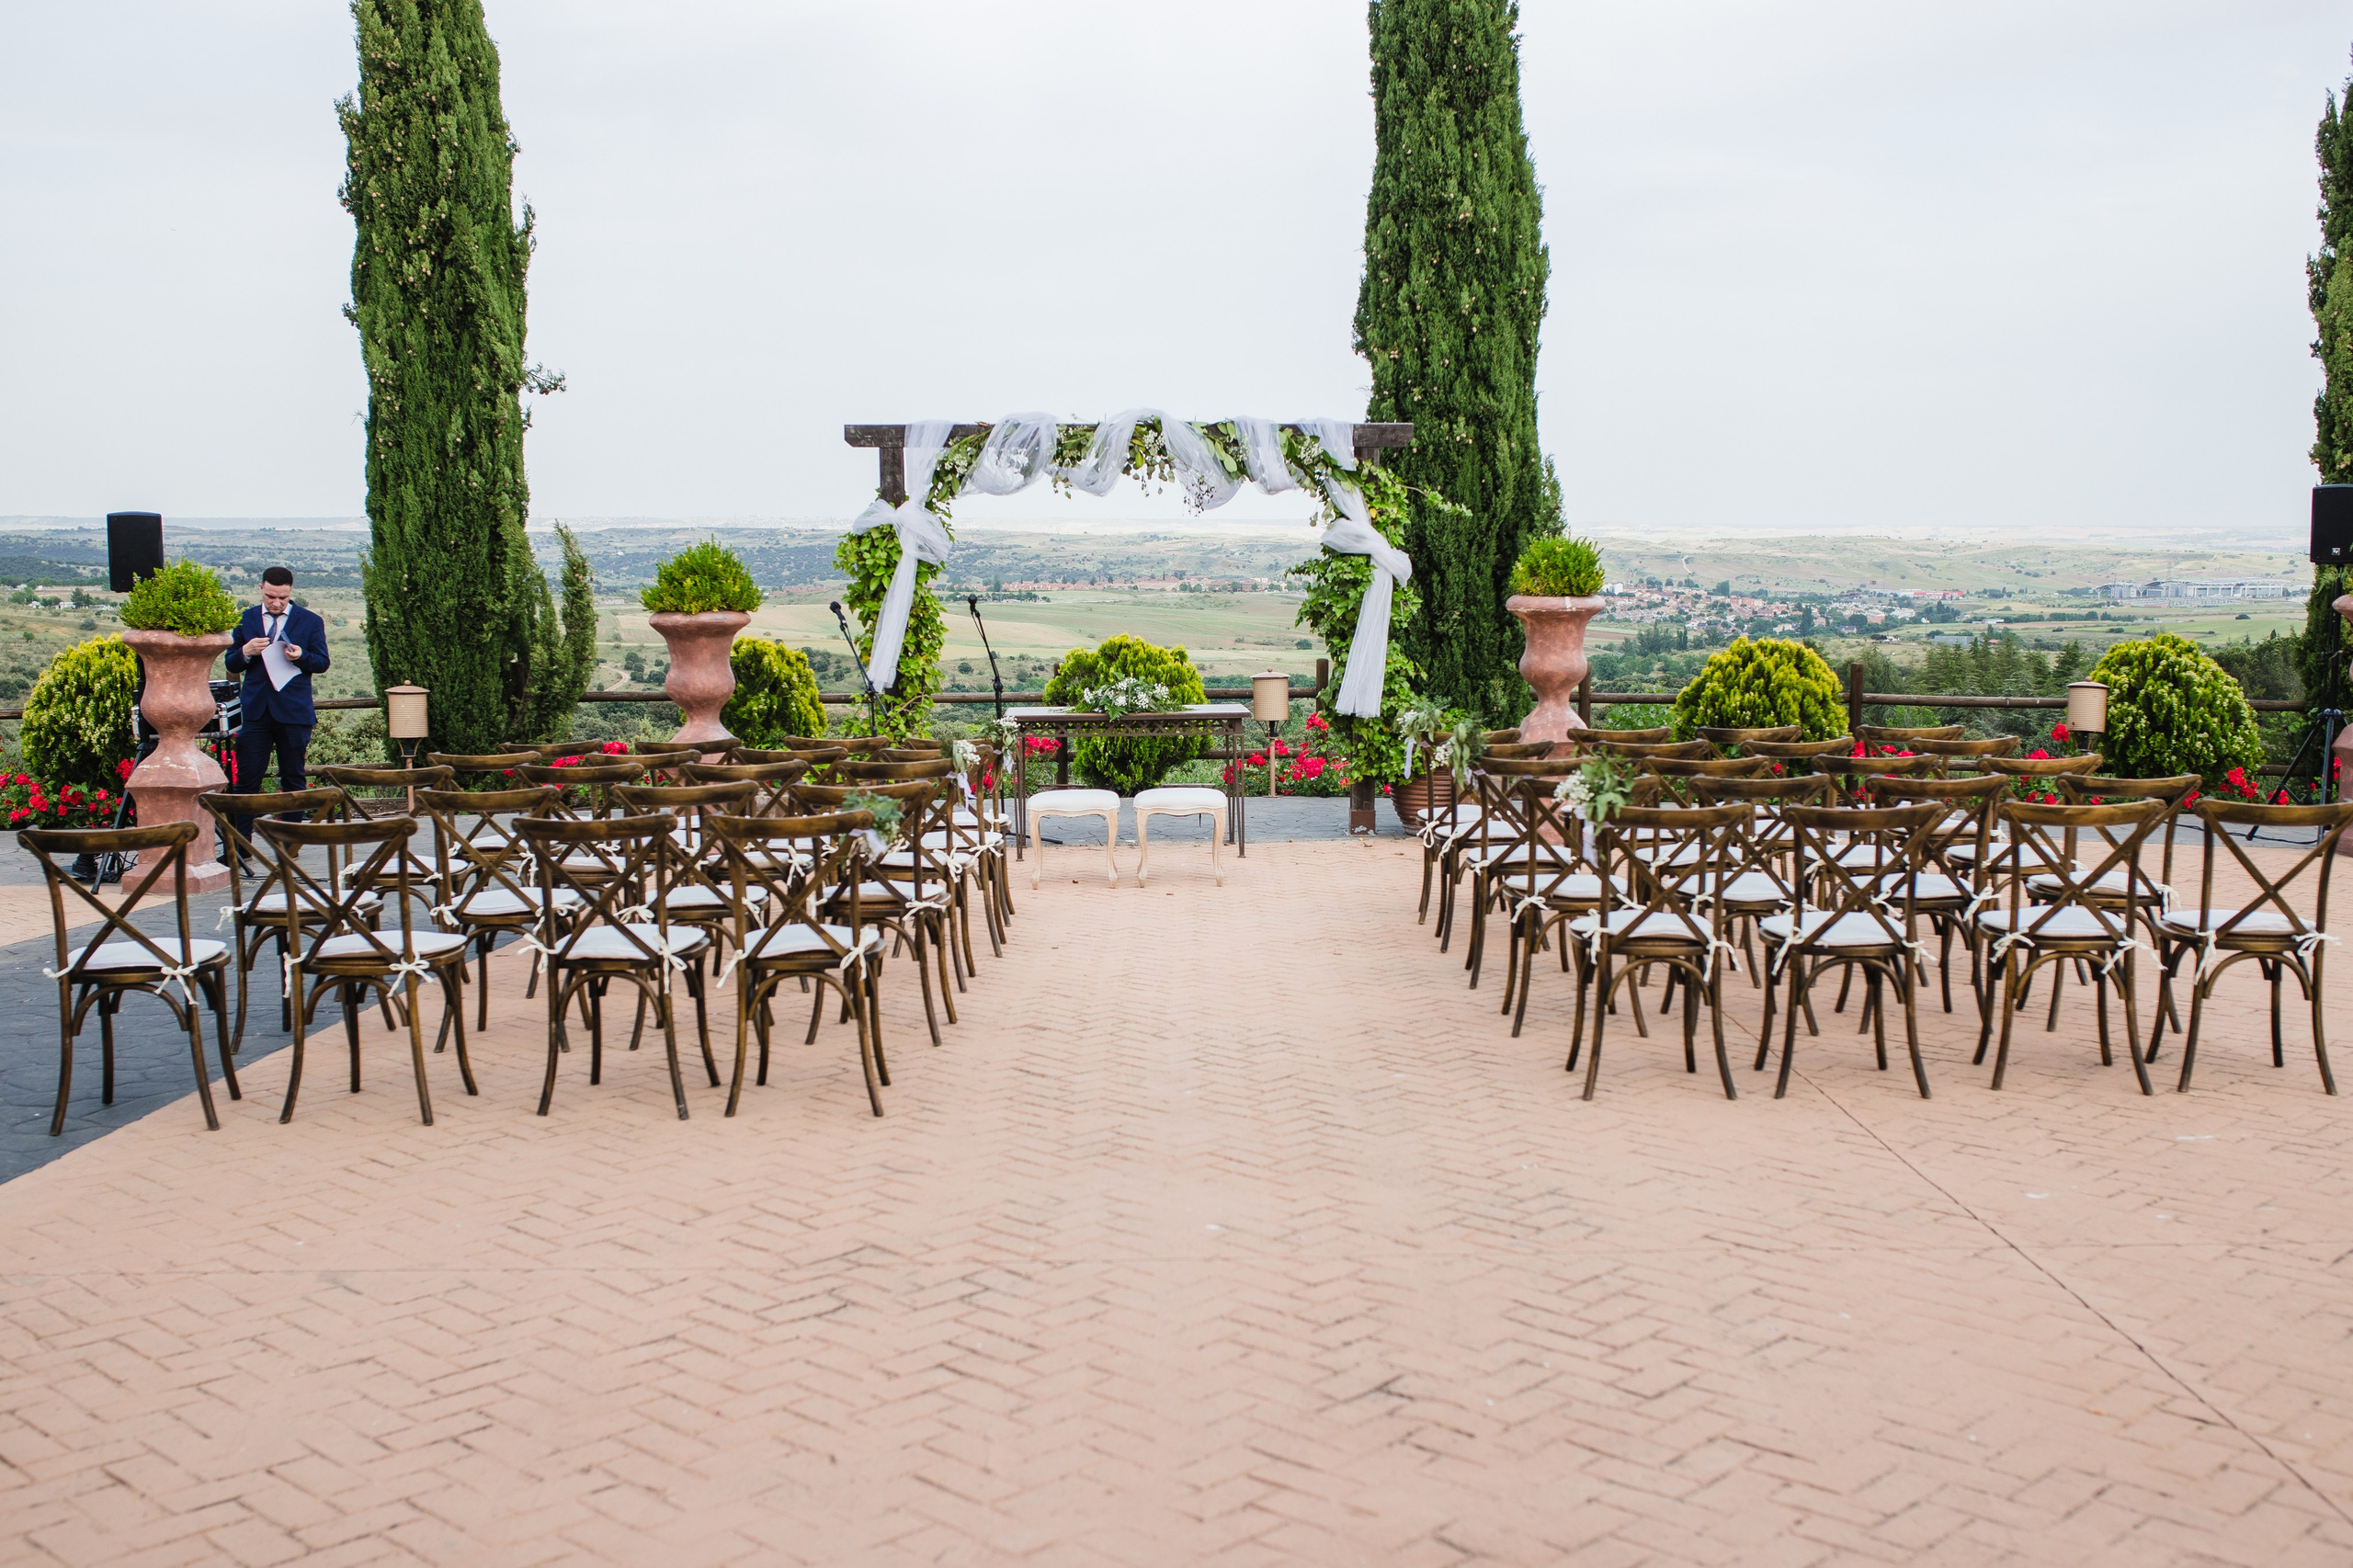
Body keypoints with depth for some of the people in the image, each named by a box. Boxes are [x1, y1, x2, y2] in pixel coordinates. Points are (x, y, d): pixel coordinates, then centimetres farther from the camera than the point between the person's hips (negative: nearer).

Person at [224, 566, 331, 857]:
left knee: (293, 779, 4)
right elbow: (232, 665, 10)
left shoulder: (310, 621, 5)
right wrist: (246, 652, -12)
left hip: (294, 711, -1)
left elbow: (322, 663, 3)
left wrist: (301, 656, -18)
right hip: (256, 710, 1)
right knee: (247, 778, -2)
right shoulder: (246, 620, 9)